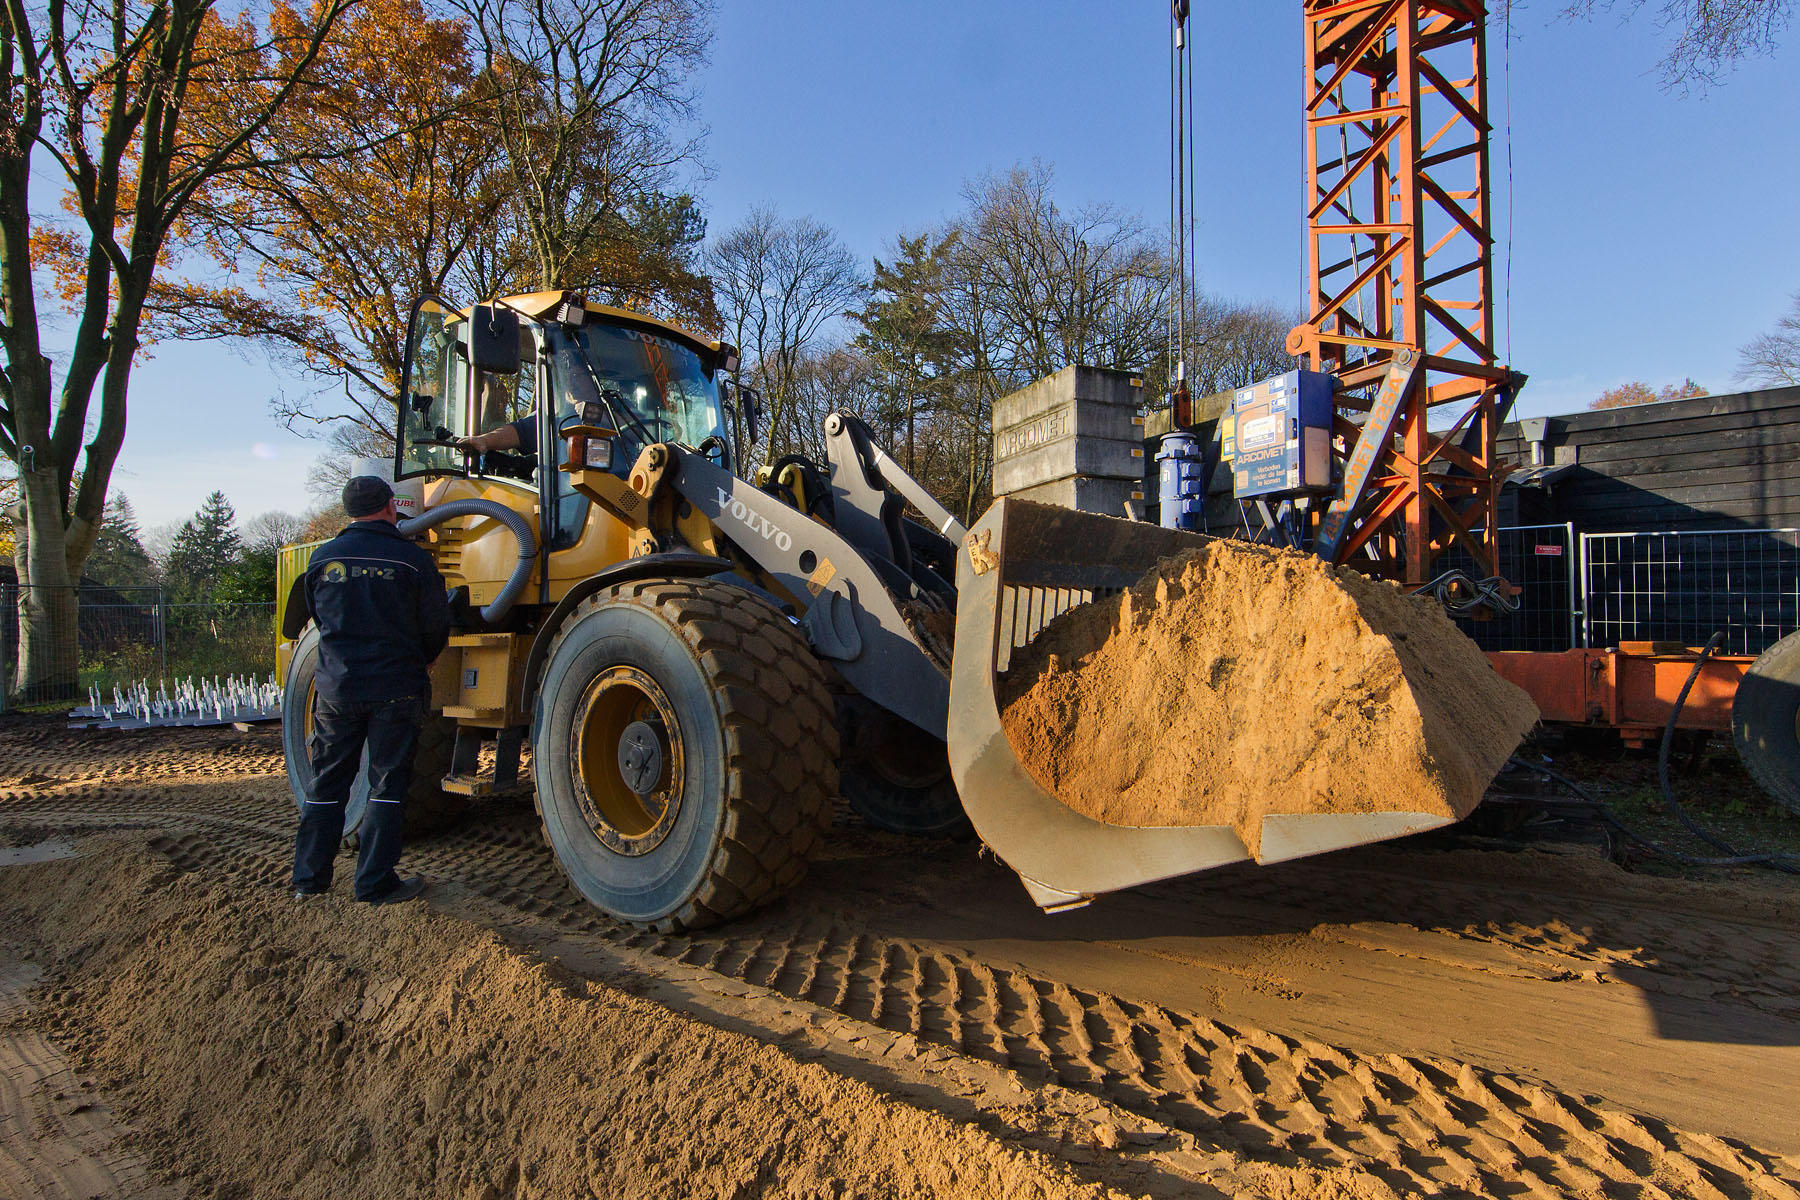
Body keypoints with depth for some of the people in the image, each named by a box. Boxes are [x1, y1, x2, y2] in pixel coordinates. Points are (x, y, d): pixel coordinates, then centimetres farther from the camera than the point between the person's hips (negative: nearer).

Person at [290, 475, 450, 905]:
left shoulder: (322, 559, 1)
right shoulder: (413, 559, -9)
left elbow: (318, 615, 15)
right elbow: (436, 628, -3)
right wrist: (422, 661, 19)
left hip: (336, 688, 3)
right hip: (396, 690, -3)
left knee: (327, 784, 15)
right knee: (388, 784, 5)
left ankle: (309, 878, 23)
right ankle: (376, 883, 8)